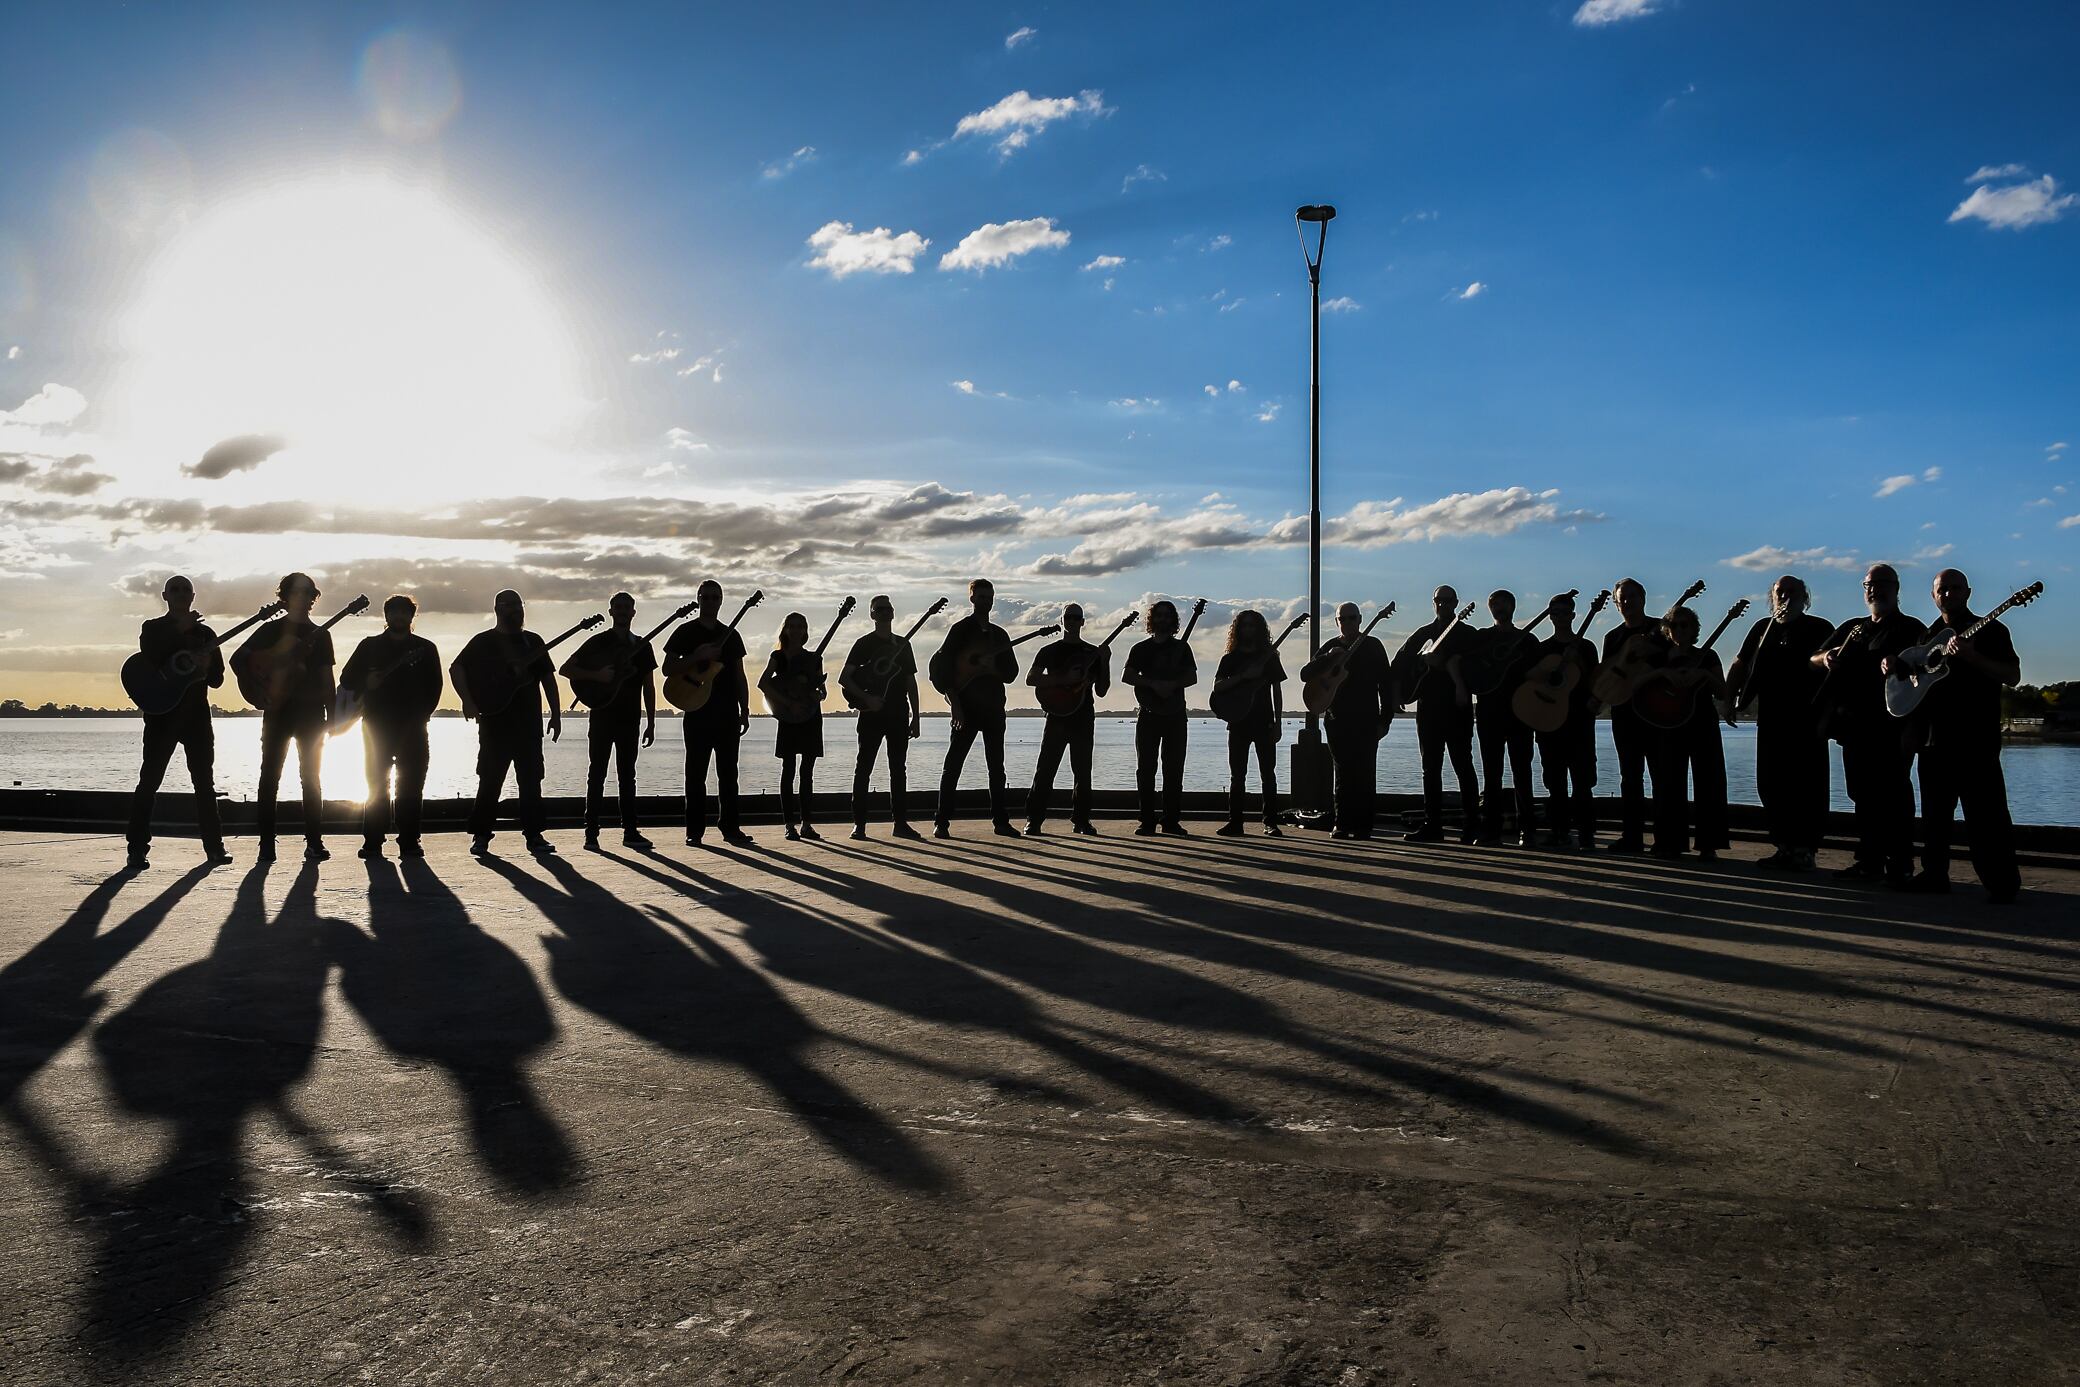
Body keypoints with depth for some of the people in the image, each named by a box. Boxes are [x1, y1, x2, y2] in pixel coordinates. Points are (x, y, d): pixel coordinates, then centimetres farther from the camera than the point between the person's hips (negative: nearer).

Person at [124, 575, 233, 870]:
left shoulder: (205, 633, 13)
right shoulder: (153, 629, 6)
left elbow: (217, 679, 9)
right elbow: (149, 658, -15)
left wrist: (206, 666, -13)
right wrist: (180, 630, -15)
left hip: (196, 713, 3)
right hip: (162, 712, -3)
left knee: (204, 781, 3)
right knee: (149, 781, -5)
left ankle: (214, 847, 7)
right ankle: (138, 850, -4)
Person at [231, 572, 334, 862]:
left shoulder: (320, 635, 12)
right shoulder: (271, 630, 6)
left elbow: (327, 679, 12)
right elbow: (237, 660, 4)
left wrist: (332, 714, 5)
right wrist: (261, 682, -9)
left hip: (311, 711, 2)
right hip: (278, 710, -2)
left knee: (311, 777, 2)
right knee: (270, 776, -3)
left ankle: (314, 842, 4)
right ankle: (267, 843, 0)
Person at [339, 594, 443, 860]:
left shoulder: (425, 648, 11)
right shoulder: (370, 646, 12)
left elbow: (434, 687, 7)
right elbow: (347, 679, 10)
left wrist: (421, 714, -4)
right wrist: (367, 683, -10)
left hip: (412, 726, 0)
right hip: (377, 725, 0)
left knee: (411, 785, -2)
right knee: (377, 784, -3)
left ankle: (409, 841, 1)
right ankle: (372, 843, -1)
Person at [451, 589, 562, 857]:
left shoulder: (533, 641, 14)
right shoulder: (483, 641, 2)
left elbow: (548, 677, 14)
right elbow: (456, 668, -4)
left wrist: (556, 714, 8)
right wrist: (468, 701, -16)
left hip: (528, 721, 4)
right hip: (495, 718, -4)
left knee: (531, 779, 3)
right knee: (490, 781, -2)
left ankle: (534, 835, 7)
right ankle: (481, 835, 8)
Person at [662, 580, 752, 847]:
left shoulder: (731, 635, 14)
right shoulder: (686, 632, 3)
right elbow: (668, 669, -4)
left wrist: (745, 710, 9)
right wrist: (699, 657, -16)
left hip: (727, 714, 3)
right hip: (697, 712, -3)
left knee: (728, 773, 4)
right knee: (696, 773, 0)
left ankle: (731, 829, 7)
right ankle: (695, 831, 4)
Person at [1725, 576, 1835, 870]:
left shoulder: (1819, 629, 1)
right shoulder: (1762, 628, 16)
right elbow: (1740, 665, 18)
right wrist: (1729, 699, 6)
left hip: (1807, 720, -5)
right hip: (1770, 718, 5)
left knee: (1805, 786, -5)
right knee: (1770, 784, 6)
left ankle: (1804, 850, -2)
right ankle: (1784, 847, 14)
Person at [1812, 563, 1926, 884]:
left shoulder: (1910, 629, 1)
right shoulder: (1853, 628, 19)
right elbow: (1813, 659, 17)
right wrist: (1826, 658, -5)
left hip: (1891, 727, -6)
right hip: (1855, 726, 6)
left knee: (1894, 795, -6)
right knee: (1863, 795, 9)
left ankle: (1900, 866, -3)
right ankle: (1868, 861, 15)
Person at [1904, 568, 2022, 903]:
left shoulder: (1990, 630, 0)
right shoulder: (1929, 636, 17)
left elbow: (2012, 676, -10)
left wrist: (1971, 656, -22)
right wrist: (1892, 666, 6)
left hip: (1976, 740, -6)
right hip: (1934, 738, 6)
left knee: (1984, 813, -8)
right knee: (1934, 813, 11)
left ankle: (2002, 884, -3)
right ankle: (1934, 874, 19)